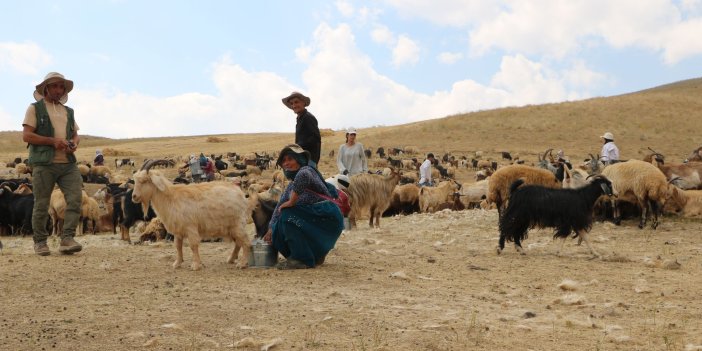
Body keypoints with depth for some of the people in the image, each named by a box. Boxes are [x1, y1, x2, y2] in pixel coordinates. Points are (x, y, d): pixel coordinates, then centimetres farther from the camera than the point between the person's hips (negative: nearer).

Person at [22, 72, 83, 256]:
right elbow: (26, 135, -4)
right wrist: (52, 141, -15)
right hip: (44, 163, -4)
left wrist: (74, 143, -1)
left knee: (75, 199, -11)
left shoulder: (68, 111, 22)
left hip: (68, 163, 4)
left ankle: (67, 239, -12)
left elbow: (76, 135, 24)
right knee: (42, 204, 1)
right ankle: (40, 242, 13)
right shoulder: (35, 108, 6)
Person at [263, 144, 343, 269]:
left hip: (328, 220, -9)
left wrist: (292, 202, -30)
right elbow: (279, 205, 15)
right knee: (278, 232, -1)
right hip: (313, 221, 9)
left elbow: (303, 175, -38)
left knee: (288, 215, -24)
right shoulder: (292, 184, 15)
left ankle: (303, 259, -14)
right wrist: (271, 229, 7)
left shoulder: (307, 170, -13)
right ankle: (316, 255, 16)